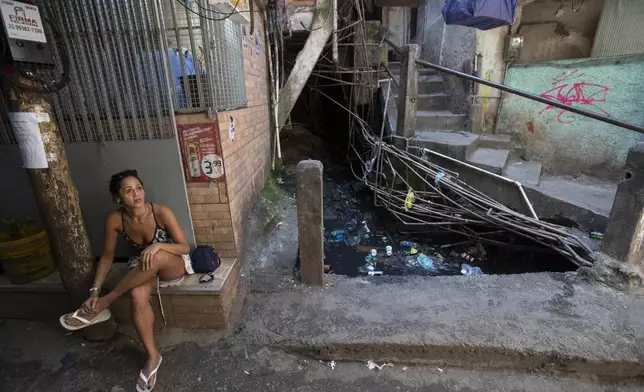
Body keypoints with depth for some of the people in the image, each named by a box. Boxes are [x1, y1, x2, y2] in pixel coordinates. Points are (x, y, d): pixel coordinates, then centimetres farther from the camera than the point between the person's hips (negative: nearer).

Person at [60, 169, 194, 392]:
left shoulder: (161, 212, -24)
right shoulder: (115, 220, -13)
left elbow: (185, 247, -19)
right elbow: (108, 256, -1)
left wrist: (158, 246, -36)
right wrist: (95, 290, -9)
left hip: (174, 265, -3)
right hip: (143, 269, 3)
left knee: (156, 257, -39)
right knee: (137, 296, -31)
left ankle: (103, 306, -19)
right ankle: (153, 356, -15)